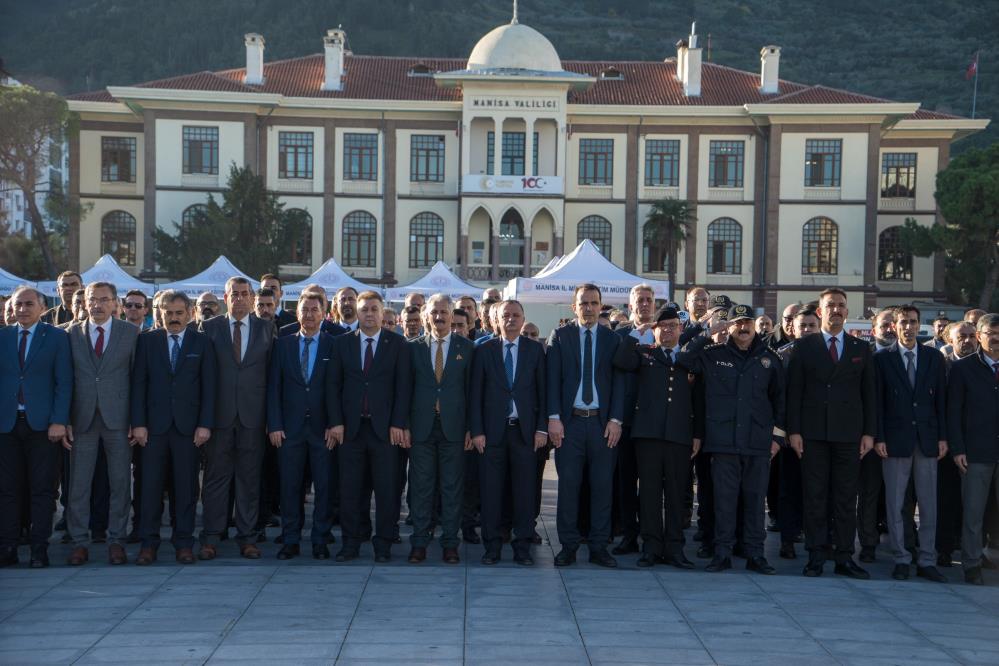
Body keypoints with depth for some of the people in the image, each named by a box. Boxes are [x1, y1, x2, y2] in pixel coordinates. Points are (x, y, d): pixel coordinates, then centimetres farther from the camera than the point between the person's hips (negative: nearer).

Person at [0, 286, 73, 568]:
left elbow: (64, 382, -3)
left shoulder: (57, 337, 3)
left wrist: (59, 421, -11)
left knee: (42, 489, 1)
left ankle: (39, 549, 6)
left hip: (42, 424, -3)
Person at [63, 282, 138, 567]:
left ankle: (116, 540, 14)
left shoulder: (131, 333, 4)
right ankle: (79, 542, 14)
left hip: (118, 418, -1)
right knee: (78, 483, 4)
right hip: (82, 419, 1)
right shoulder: (72, 333, 7)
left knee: (120, 482, 4)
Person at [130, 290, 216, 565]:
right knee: (151, 486, 2)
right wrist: (138, 423, -3)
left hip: (188, 426, 0)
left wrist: (205, 424, -5)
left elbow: (208, 386, 3)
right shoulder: (147, 341, 8)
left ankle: (184, 543, 11)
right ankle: (149, 543, 11)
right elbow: (139, 384, 4)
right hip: (154, 425, 1)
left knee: (187, 487, 3)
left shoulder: (202, 342, 6)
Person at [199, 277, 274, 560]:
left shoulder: (266, 329, 8)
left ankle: (247, 538, 13)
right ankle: (211, 537, 11)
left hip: (252, 415, 1)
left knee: (249, 478, 5)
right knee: (216, 477, 3)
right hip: (219, 414, 0)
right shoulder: (209, 327, 6)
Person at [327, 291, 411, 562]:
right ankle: (350, 544, 14)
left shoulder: (397, 344, 3)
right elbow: (333, 384, 6)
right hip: (350, 427, 2)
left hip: (384, 427, -1)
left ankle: (383, 545, 12)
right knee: (349, 489, 4)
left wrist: (398, 424, -7)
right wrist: (335, 422, -2)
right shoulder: (342, 343, 8)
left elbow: (403, 385, -1)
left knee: (386, 489, 2)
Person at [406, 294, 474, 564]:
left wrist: (471, 428, -2)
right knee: (421, 486, 5)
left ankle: (450, 542, 13)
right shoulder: (414, 347, 7)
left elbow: (472, 390, 3)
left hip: (453, 426, 0)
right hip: (421, 426, 1)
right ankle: (419, 542, 13)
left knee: (453, 486, 5)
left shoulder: (466, 347, 5)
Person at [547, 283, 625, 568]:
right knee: (568, 484, 1)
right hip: (569, 420, -1)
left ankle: (599, 547, 12)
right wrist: (554, 418, -8)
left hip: (602, 422, 1)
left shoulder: (613, 339, 8)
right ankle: (568, 546, 10)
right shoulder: (560, 336, 6)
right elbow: (553, 379, 1)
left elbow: (619, 382, 5)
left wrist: (615, 419, -5)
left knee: (603, 485, 3)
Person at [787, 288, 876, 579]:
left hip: (849, 433, 1)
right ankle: (816, 556, 8)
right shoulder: (804, 346, 5)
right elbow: (794, 391, 2)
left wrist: (869, 432, 2)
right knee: (815, 497, 2)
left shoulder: (861, 348, 11)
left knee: (846, 498, 3)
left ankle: (845, 558, 10)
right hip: (813, 432, -1)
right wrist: (794, 430, -5)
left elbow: (869, 393, 9)